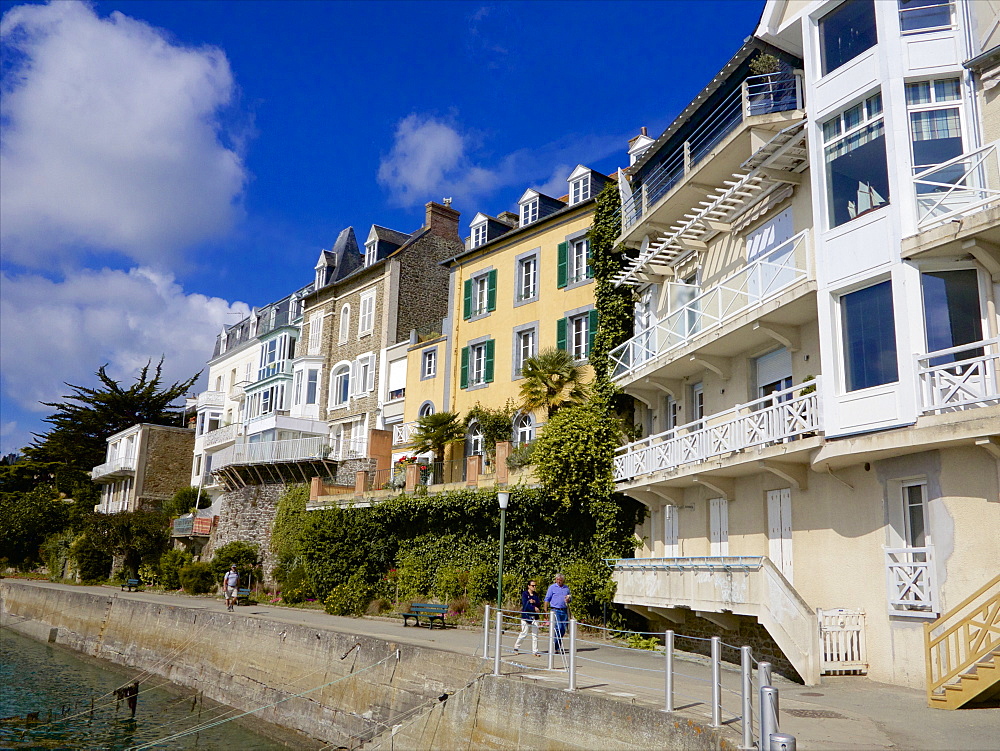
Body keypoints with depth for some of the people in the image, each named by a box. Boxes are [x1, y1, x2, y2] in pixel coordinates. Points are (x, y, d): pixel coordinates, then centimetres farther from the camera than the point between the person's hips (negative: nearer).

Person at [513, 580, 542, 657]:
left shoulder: (536, 595, 13)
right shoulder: (524, 594, -3)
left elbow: (539, 604, 3)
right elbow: (525, 604, -14)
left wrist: (534, 602, -15)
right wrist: (534, 608, -19)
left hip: (534, 616, 5)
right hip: (526, 616, -5)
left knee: (535, 634, 2)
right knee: (524, 633, -2)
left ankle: (535, 651, 6)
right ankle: (516, 647, 18)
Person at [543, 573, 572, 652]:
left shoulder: (566, 588, 15)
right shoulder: (552, 587, 2)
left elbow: (570, 598, 27)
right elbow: (547, 599, 2)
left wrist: (568, 599, 2)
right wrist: (546, 610, -5)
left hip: (564, 611, 5)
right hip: (555, 610, -5)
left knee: (563, 629, 4)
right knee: (558, 627, -14)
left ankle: (558, 645, 16)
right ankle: (557, 647, -9)